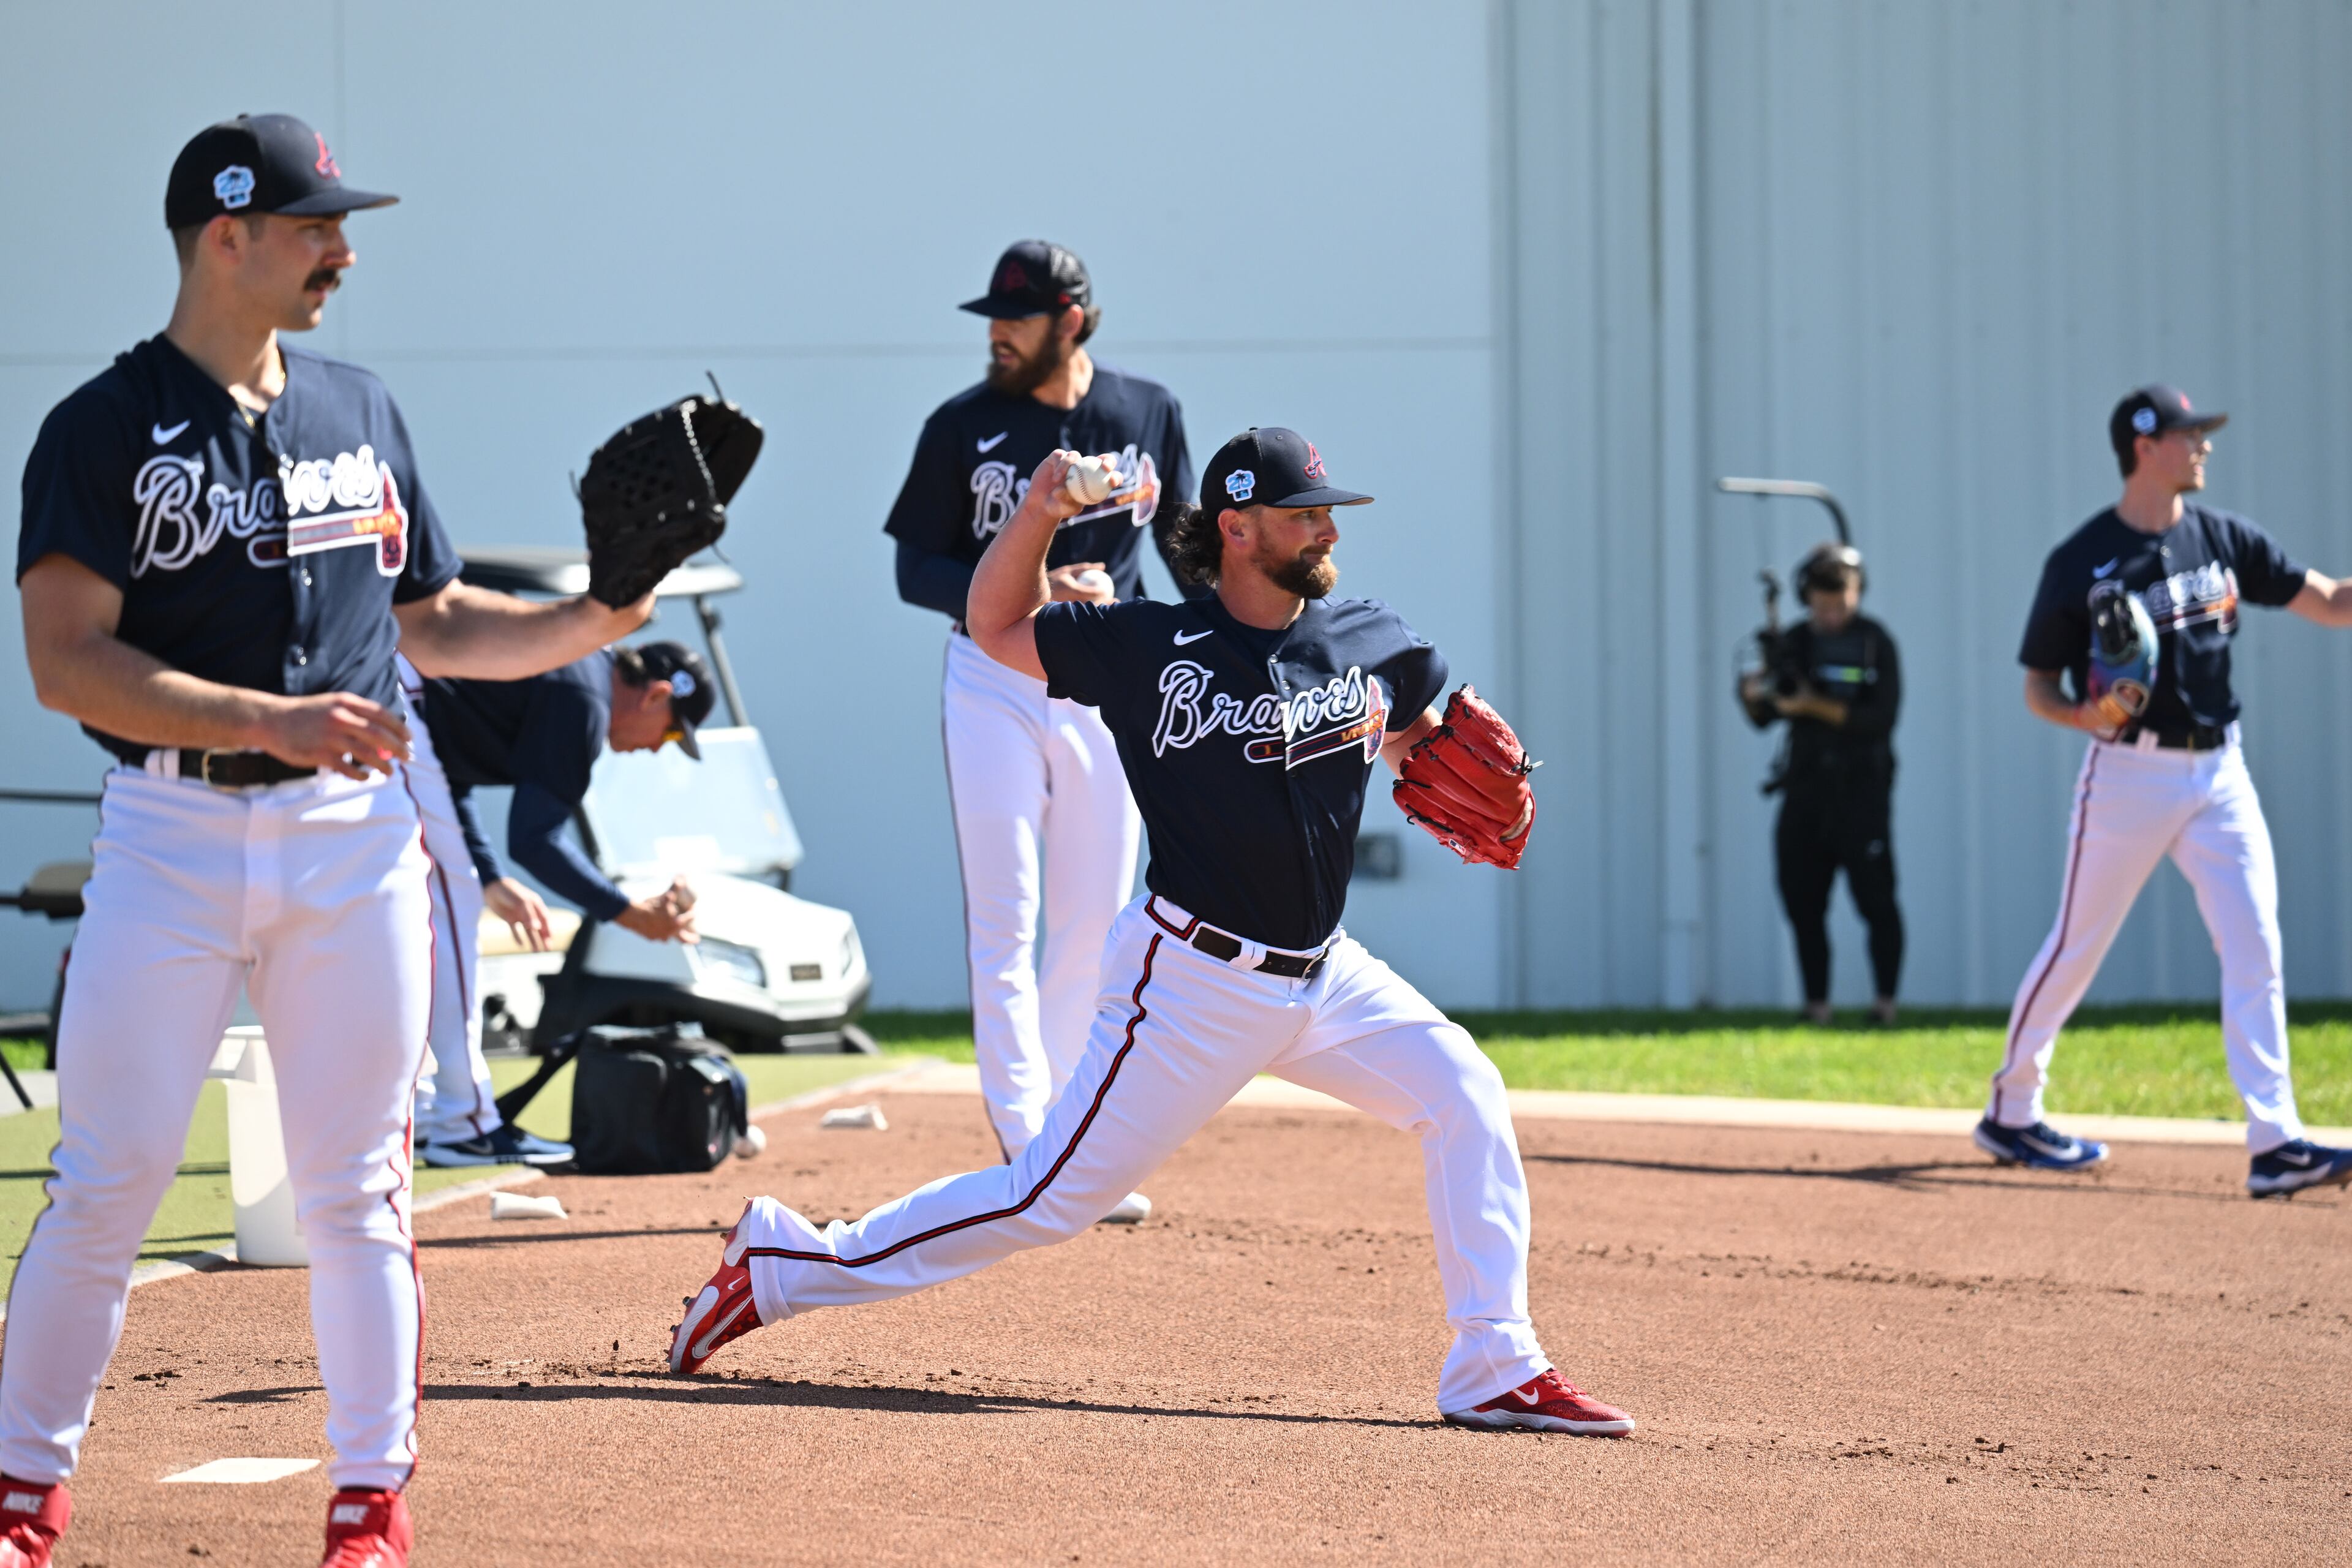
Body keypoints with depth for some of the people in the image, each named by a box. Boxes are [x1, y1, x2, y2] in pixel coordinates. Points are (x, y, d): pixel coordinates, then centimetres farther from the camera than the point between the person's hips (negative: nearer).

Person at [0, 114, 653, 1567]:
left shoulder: (362, 413, 12)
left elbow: (438, 625, 20)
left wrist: (596, 619, 3)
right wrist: (270, 719, -22)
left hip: (353, 835, 4)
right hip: (171, 832, -3)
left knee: (357, 1188, 5)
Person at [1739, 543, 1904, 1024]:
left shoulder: (1874, 642, -4)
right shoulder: (1793, 642, 10)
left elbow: (1880, 719, -13)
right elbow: (1763, 718, 12)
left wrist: (1815, 707, -20)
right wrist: (1753, 695, -11)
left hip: (1861, 790, -5)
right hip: (1806, 790, 5)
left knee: (1875, 896, -7)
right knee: (1802, 899, 4)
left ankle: (1886, 999, 0)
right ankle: (1816, 1004, 11)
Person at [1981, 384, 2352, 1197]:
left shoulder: (2222, 537, 6)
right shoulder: (2081, 563, -7)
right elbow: (2038, 684, -2)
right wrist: (2082, 714, -22)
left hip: (2219, 772, 4)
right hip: (2129, 774, -4)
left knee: (2255, 947, -6)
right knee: (2077, 946, 5)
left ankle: (2274, 1142, -8)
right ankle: (2010, 1109, 23)